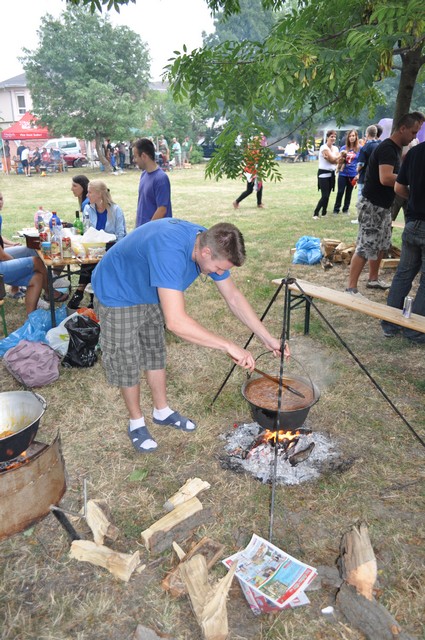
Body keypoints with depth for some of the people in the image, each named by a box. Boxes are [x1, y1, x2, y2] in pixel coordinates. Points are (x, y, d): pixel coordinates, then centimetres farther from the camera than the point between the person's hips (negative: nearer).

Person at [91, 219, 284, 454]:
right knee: (127, 363, 2)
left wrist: (267, 338, -10)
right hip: (117, 295, -7)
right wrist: (229, 346, -43)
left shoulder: (209, 244, -16)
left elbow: (234, 297, -7)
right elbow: (176, 322, -49)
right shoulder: (171, 251, -43)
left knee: (155, 353, 16)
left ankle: (162, 411, 35)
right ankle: (136, 423, 24)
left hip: (149, 294, 8)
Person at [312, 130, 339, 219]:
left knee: (328, 195, 8)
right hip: (323, 174, -7)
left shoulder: (335, 148, 10)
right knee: (325, 195, -12)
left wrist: (329, 158, -20)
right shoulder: (324, 148, -12)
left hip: (332, 173, 7)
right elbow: (333, 159, -16)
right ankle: (316, 213, -3)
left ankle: (324, 212, 17)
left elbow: (338, 161, -4)